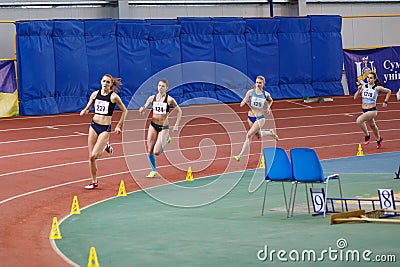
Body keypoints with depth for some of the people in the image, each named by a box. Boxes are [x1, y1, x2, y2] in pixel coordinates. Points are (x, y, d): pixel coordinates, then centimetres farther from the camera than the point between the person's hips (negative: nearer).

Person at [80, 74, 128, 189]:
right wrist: (84, 111, -5)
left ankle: (106, 146, 18)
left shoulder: (113, 97, -8)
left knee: (94, 155, -15)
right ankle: (94, 182, 18)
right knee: (91, 157, 3)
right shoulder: (95, 94, 4)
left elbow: (124, 110, 2)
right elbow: (88, 107, 17)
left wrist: (119, 125, 1)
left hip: (105, 128, -4)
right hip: (94, 126, 4)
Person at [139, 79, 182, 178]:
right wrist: (142, 109, -18)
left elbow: (179, 111, -1)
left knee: (156, 152, -12)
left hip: (164, 127, -4)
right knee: (149, 151, 0)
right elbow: (144, 108, 7)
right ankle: (154, 171, 20)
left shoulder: (169, 99, -10)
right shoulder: (152, 98, 0)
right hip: (153, 125, 4)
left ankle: (166, 140, 20)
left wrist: (176, 125, -5)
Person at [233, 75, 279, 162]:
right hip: (251, 117, 3)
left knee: (249, 135, -16)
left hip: (260, 118, -3)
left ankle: (240, 155, -12)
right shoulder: (250, 92, -7)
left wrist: (268, 107, 4)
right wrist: (245, 102, -24)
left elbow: (270, 100, 19)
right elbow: (244, 102, -4)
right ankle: (271, 133, 54)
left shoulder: (266, 94, -4)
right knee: (258, 135, 20)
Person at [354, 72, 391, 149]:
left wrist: (385, 102, 3)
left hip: (372, 110, -6)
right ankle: (378, 139, 51)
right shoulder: (364, 86, -1)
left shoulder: (377, 88, -11)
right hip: (364, 110, 6)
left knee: (359, 120, -28)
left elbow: (388, 91, 5)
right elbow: (355, 97, 0)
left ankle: (367, 136, -7)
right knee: (372, 126, 25)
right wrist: (359, 90, -15)